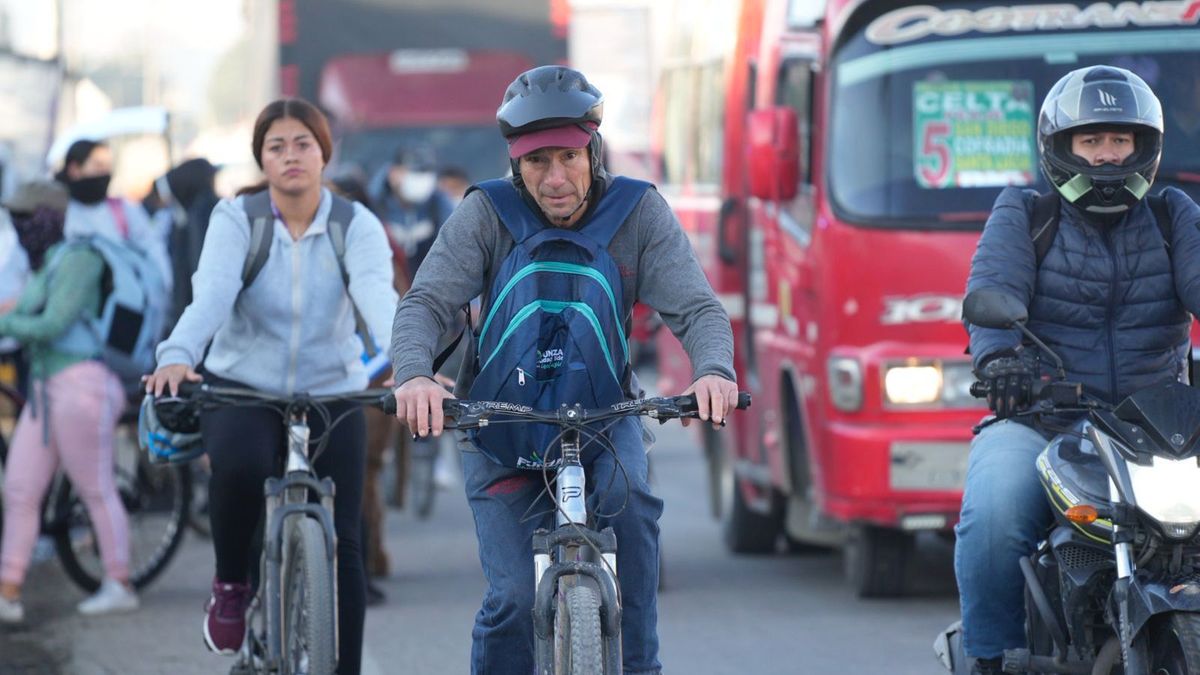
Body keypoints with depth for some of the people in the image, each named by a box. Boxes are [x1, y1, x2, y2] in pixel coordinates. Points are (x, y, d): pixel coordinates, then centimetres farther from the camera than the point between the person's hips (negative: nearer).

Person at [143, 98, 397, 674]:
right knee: (240, 465, -33)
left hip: (332, 395, 1)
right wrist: (177, 356, -45)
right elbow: (211, 294, -24)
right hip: (241, 388, -1)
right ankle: (230, 584, -5)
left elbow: (378, 298, -25)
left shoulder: (357, 227, -6)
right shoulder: (236, 219, -7)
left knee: (340, 545, -6)